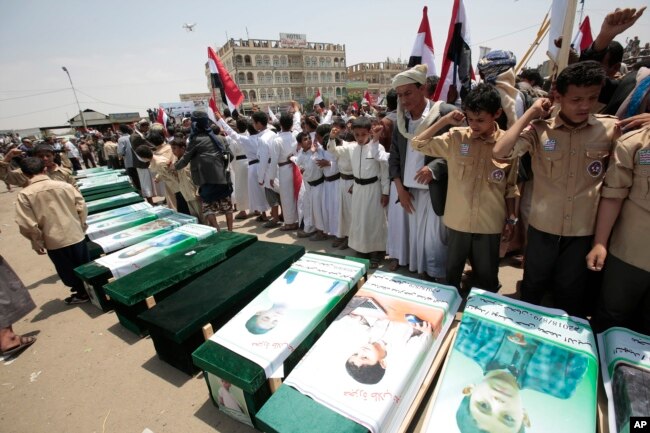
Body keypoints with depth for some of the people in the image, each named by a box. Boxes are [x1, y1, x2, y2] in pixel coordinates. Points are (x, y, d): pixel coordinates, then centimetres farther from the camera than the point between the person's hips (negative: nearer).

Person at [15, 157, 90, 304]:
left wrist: (37, 243, 2)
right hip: (76, 235, 2)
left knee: (68, 270, 17)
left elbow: (27, 224, -12)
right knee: (85, 266, 20)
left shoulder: (24, 195, -12)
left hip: (54, 241, -2)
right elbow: (82, 207, -4)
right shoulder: (64, 185, -8)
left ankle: (82, 293, 30)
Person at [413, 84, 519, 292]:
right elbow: (417, 143, -7)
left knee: (487, 277, 17)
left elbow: (510, 186, 4)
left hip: (490, 224, 0)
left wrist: (511, 218, 7)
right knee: (452, 272, 18)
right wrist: (444, 120, -11)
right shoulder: (456, 138, -6)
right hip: (457, 221, 1)